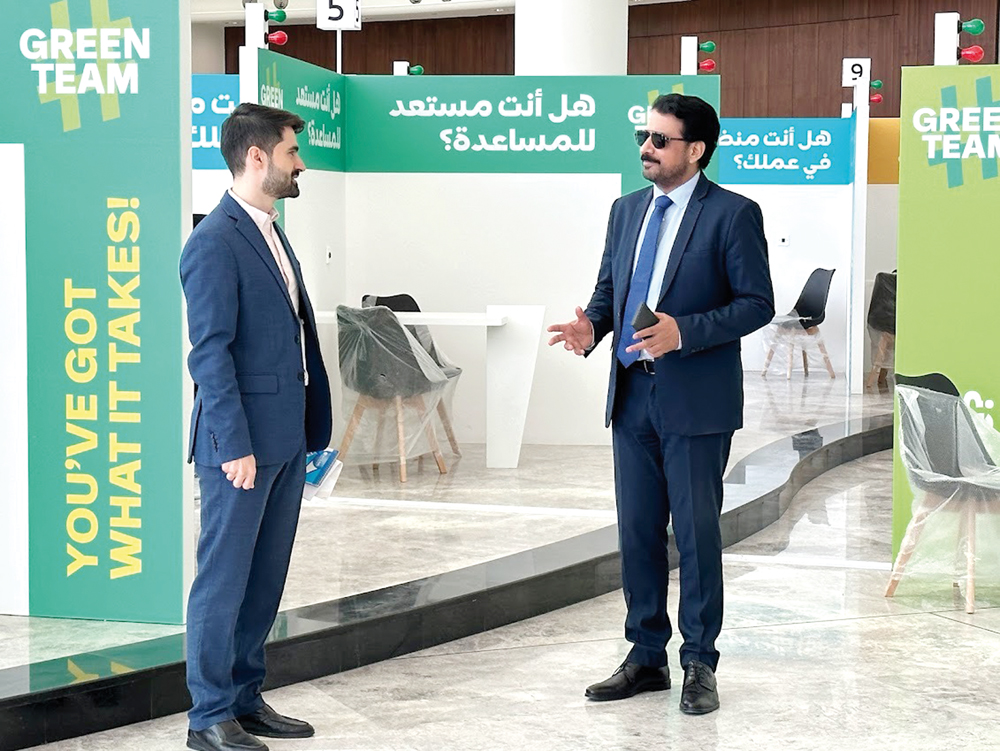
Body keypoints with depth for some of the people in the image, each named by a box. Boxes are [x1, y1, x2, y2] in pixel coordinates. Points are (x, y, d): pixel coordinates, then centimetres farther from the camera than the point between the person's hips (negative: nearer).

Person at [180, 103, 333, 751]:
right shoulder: (215, 242, -13)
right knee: (224, 577, -1)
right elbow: (210, 353, -17)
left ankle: (246, 699, 24)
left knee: (265, 577, 14)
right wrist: (235, 446, -19)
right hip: (242, 443, -9)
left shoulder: (272, 234, 16)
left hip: (286, 440, 9)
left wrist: (311, 425, 13)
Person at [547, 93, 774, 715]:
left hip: (696, 402, -6)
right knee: (636, 531, 11)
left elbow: (757, 303, -10)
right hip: (632, 396, 6)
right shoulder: (627, 210, 13)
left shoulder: (733, 214, -7)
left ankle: (700, 665, 12)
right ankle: (647, 657, 22)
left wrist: (684, 331, -22)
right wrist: (592, 327, -4)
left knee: (696, 531, 1)